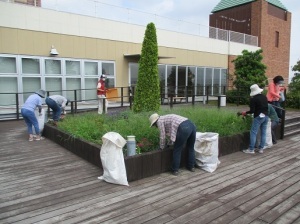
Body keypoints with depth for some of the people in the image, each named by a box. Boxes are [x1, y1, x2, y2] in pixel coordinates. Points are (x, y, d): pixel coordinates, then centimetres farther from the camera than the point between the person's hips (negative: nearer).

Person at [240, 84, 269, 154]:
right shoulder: (264, 97, 8)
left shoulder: (253, 99, -11)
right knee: (263, 133, 10)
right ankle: (261, 148, 15)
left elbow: (252, 111, -14)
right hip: (266, 116, 7)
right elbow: (266, 107, 15)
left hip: (258, 117, -7)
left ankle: (251, 149, -3)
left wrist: (245, 113, 1)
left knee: (253, 133, -3)